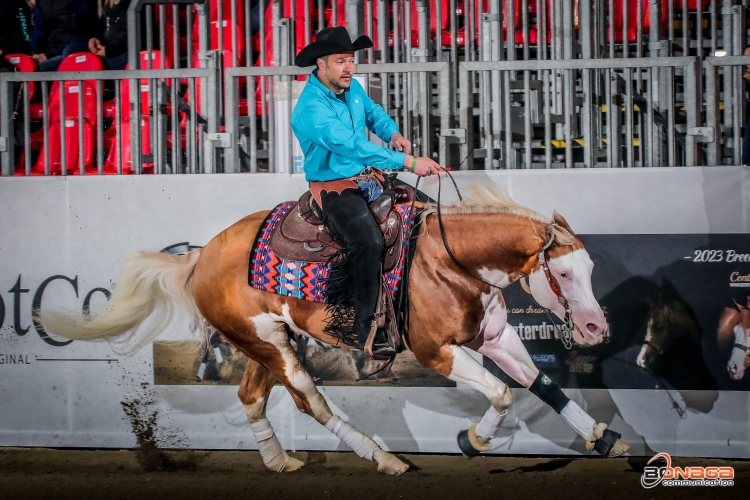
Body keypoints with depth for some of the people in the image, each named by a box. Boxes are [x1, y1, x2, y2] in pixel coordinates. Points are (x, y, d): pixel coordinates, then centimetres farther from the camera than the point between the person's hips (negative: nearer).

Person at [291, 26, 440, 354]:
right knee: (369, 241, -32)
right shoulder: (312, 108, -24)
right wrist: (407, 162, -39)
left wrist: (393, 134, -1)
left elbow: (373, 113, 24)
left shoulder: (351, 88, 3)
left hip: (368, 179, 9)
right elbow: (352, 146, -35)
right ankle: (367, 330, -25)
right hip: (334, 188, -9)